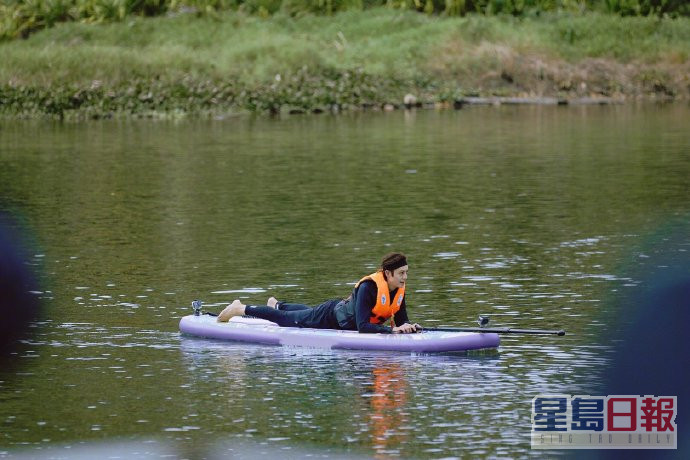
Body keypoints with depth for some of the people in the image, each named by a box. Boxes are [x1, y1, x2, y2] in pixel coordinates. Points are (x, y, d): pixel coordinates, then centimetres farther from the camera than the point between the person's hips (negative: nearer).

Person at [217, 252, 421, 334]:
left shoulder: (399, 290, -16)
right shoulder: (369, 287, -39)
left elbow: (401, 320, -8)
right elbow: (362, 326, -43)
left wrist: (409, 326, -31)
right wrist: (392, 330, -50)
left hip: (344, 310, 7)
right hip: (331, 315, -7)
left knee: (308, 313, 36)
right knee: (286, 319, 11)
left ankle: (277, 305, 64)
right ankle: (241, 309, 26)